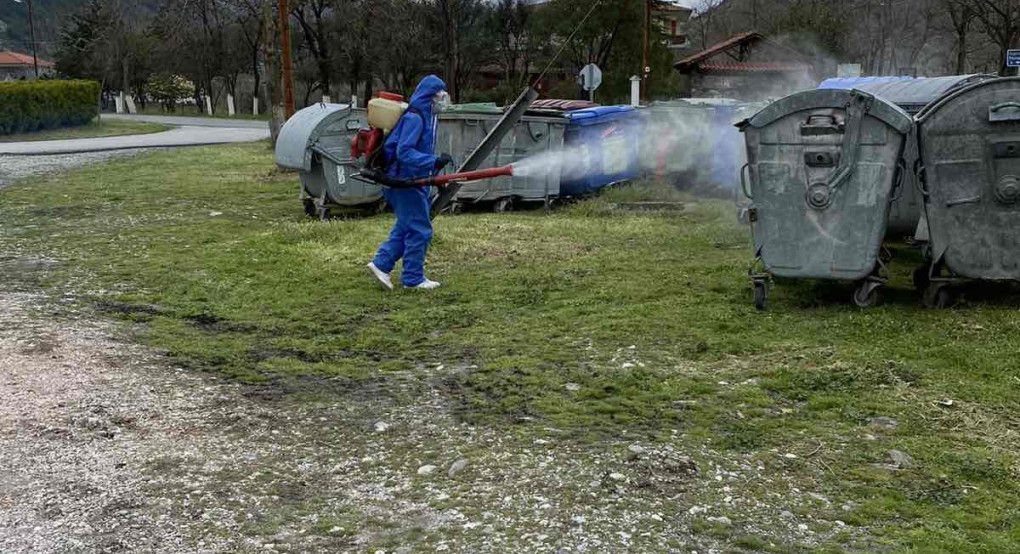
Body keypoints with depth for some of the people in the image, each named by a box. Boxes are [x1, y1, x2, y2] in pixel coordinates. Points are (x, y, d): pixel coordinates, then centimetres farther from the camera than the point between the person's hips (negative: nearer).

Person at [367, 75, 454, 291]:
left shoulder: (428, 117, 12)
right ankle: (413, 278, 7)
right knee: (420, 230, -3)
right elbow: (404, 152, -26)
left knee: (407, 227, 16)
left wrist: (435, 166, 18)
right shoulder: (414, 118, -18)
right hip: (405, 182, -10)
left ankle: (381, 264, 20)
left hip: (415, 181, 10)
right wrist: (434, 162, -31)